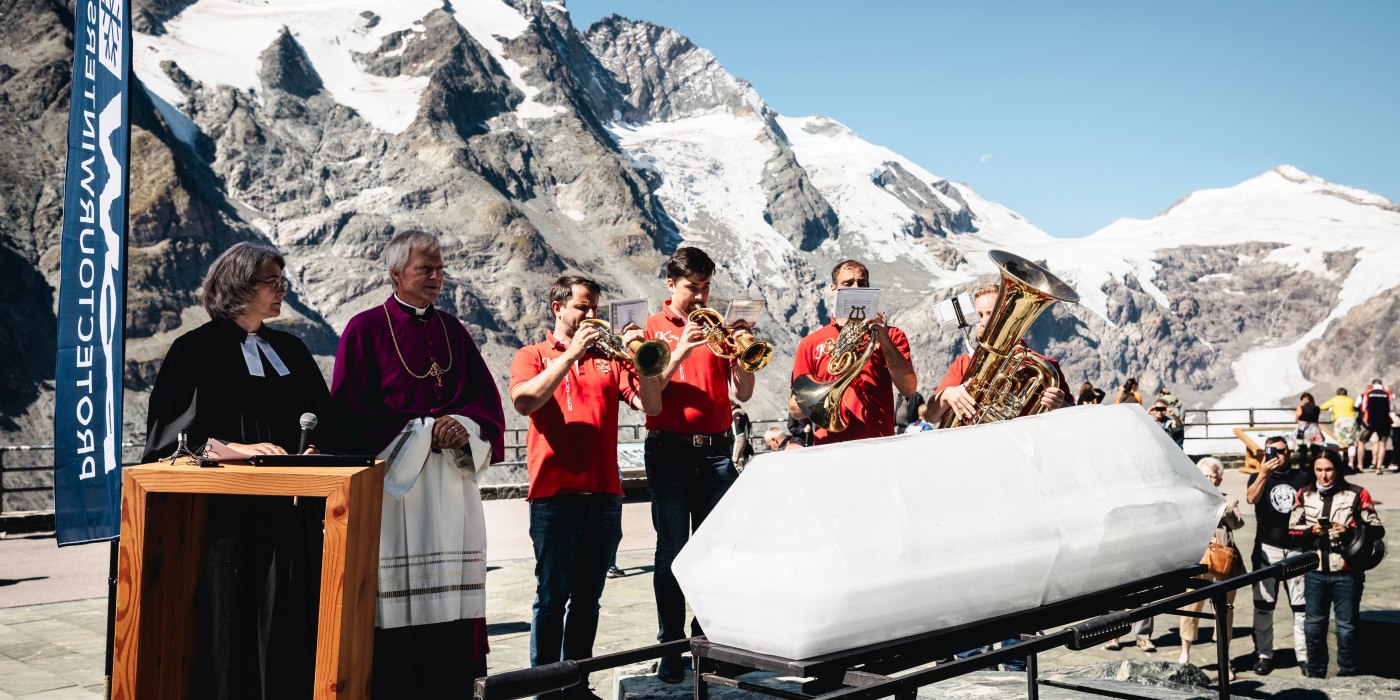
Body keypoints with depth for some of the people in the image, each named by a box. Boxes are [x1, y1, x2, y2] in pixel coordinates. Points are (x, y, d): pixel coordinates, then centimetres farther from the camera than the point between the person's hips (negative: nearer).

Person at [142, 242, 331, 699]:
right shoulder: (197, 350, -2)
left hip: (290, 511, 5)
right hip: (229, 510, -5)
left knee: (290, 622, 4)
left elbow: (323, 421, 16)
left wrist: (314, 447, -5)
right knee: (232, 619, -2)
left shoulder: (290, 350, 15)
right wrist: (237, 448, -20)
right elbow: (175, 431, -8)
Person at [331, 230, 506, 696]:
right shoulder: (366, 329, 1)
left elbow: (487, 399, 13)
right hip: (393, 475, -4)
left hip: (451, 479, 4)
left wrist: (464, 425, -9)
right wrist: (423, 429, -12)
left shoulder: (453, 331, 15)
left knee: (450, 589, 1)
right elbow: (352, 411, -6)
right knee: (395, 596, -7)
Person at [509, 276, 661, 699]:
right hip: (555, 494, -3)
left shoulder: (609, 358, 15)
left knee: (588, 598, 9)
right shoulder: (533, 356, 8)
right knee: (552, 597, -1)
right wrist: (572, 353, -14)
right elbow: (524, 401, -13)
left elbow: (651, 406, 5)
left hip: (604, 494, 3)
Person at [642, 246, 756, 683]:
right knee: (671, 550, -1)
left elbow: (742, 394, 8)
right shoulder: (653, 329, 5)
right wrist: (679, 353, -18)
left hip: (716, 450, 2)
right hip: (669, 450, -2)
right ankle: (671, 648, 5)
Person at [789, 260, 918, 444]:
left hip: (879, 445, 0)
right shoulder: (811, 343, 13)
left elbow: (908, 388, 1)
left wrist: (884, 340, -7)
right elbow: (795, 409, 11)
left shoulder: (889, 335, 15)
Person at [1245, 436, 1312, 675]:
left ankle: (1304, 655, 11)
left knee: (1301, 605, 3)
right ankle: (1263, 654, 9)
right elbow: (1251, 498, -19)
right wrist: (1263, 473, -32)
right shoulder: (1259, 477, 2)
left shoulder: (1303, 478, 7)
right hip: (1267, 549, -1)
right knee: (1264, 604, 2)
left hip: (1297, 548, 1)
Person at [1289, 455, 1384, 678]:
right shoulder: (1305, 495, 9)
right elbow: (1293, 527, 11)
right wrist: (1311, 530, -9)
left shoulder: (1357, 494, -1)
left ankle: (1347, 676, 13)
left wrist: (1350, 530, -19)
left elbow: (1377, 530, -2)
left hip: (1346, 572, -3)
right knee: (1313, 623, 11)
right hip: (1315, 571, 3)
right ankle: (1315, 674, 23)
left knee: (1346, 625, 1)